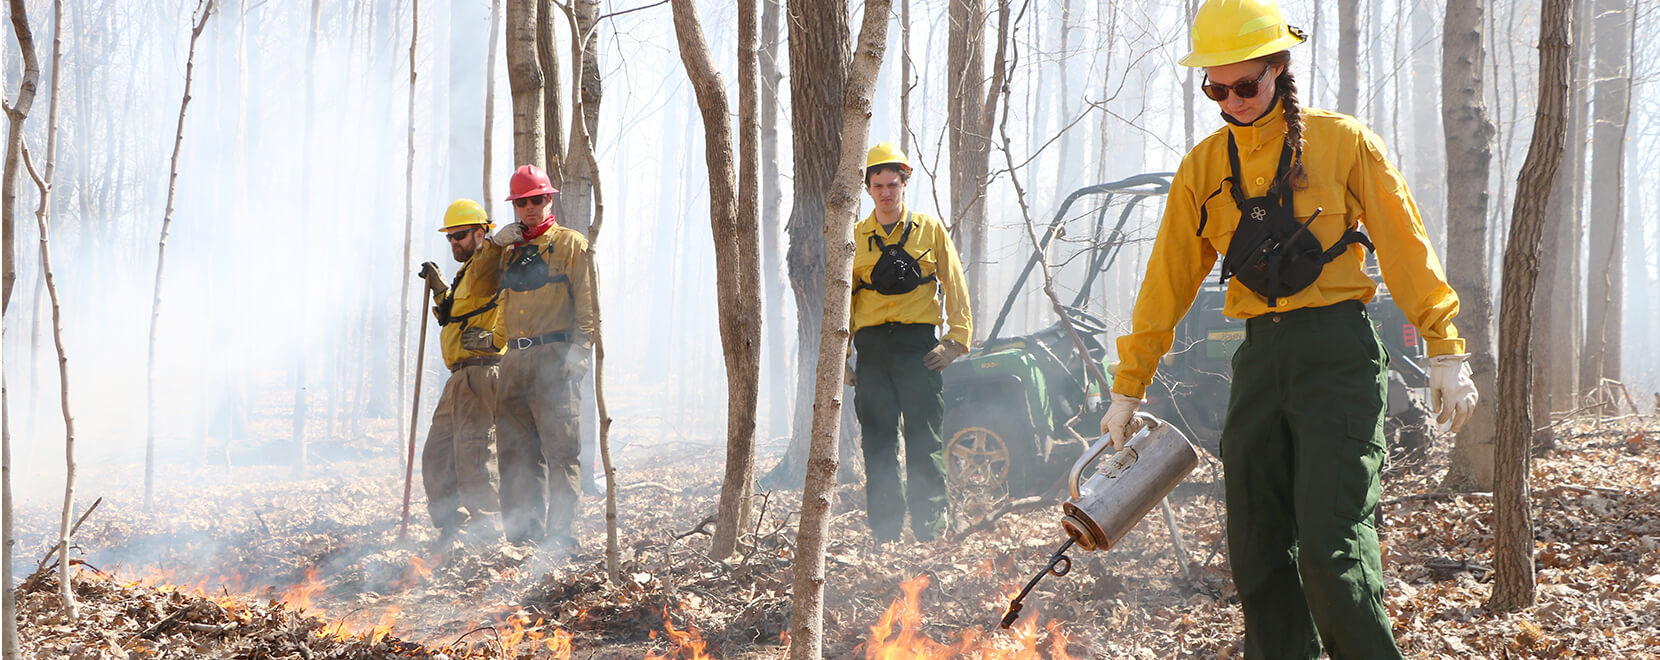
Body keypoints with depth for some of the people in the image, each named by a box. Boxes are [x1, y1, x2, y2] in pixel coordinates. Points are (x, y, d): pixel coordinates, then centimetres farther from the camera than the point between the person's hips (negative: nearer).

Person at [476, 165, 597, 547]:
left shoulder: (570, 243, 5)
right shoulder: (509, 249, 21)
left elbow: (586, 303, -2)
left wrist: (578, 348, -15)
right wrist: (495, 242, 12)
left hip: (553, 357, -6)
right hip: (514, 358, 6)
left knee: (559, 446, -9)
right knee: (517, 449, 5)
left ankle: (559, 532, -8)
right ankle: (523, 531, 10)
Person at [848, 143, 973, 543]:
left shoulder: (930, 230, 8)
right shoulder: (855, 238, 12)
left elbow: (955, 286, 7)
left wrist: (957, 339, -4)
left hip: (918, 344, -2)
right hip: (871, 347, 2)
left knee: (923, 438, -5)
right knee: (877, 442, 2)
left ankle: (931, 526, -1)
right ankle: (885, 530, 7)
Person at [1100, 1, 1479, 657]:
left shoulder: (1342, 142, 0)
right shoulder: (1203, 169, 11)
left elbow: (1405, 249, 1)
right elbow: (1167, 281, 14)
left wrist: (1445, 352, -3)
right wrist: (1128, 388, 14)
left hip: (1337, 353, -5)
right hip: (1259, 355, 5)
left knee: (1331, 547, -14)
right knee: (1256, 550, 4)